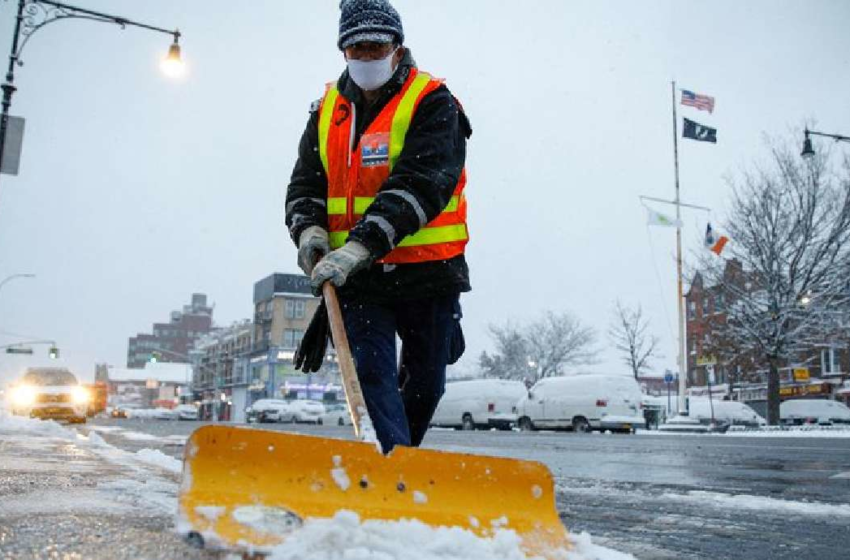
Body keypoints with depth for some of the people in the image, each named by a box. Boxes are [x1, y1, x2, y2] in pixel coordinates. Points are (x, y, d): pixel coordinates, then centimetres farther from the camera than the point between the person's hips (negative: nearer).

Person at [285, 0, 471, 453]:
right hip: (357, 278, 3)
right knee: (372, 374, -8)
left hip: (427, 274, -2)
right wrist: (309, 229, -15)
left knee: (426, 382, 11)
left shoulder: (432, 103, -7)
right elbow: (305, 185, 8)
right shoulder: (326, 112, 10)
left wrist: (359, 246, -30)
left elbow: (418, 185, -21)